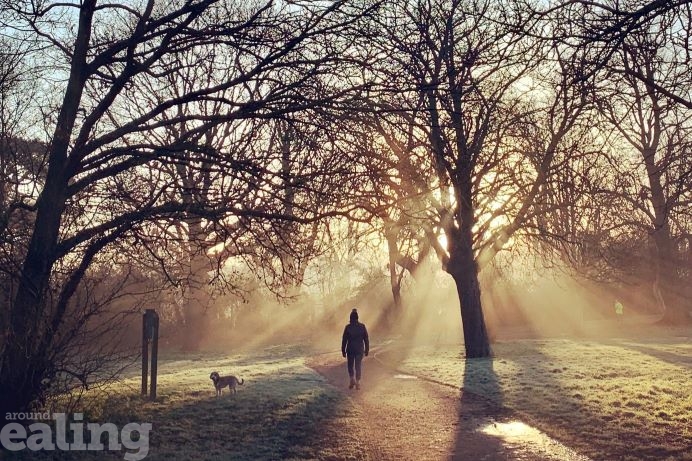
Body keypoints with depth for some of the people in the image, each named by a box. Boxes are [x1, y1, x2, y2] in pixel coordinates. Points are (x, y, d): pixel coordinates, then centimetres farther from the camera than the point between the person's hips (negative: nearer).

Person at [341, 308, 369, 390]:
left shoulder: (348, 327, -10)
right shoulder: (362, 326, -5)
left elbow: (344, 340, -7)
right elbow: (366, 339, 0)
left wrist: (343, 351, 2)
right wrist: (367, 349, 10)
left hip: (350, 350, -1)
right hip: (360, 349, 1)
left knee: (350, 365, 16)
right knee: (358, 366, 8)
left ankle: (352, 379, 3)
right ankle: (357, 382, 7)